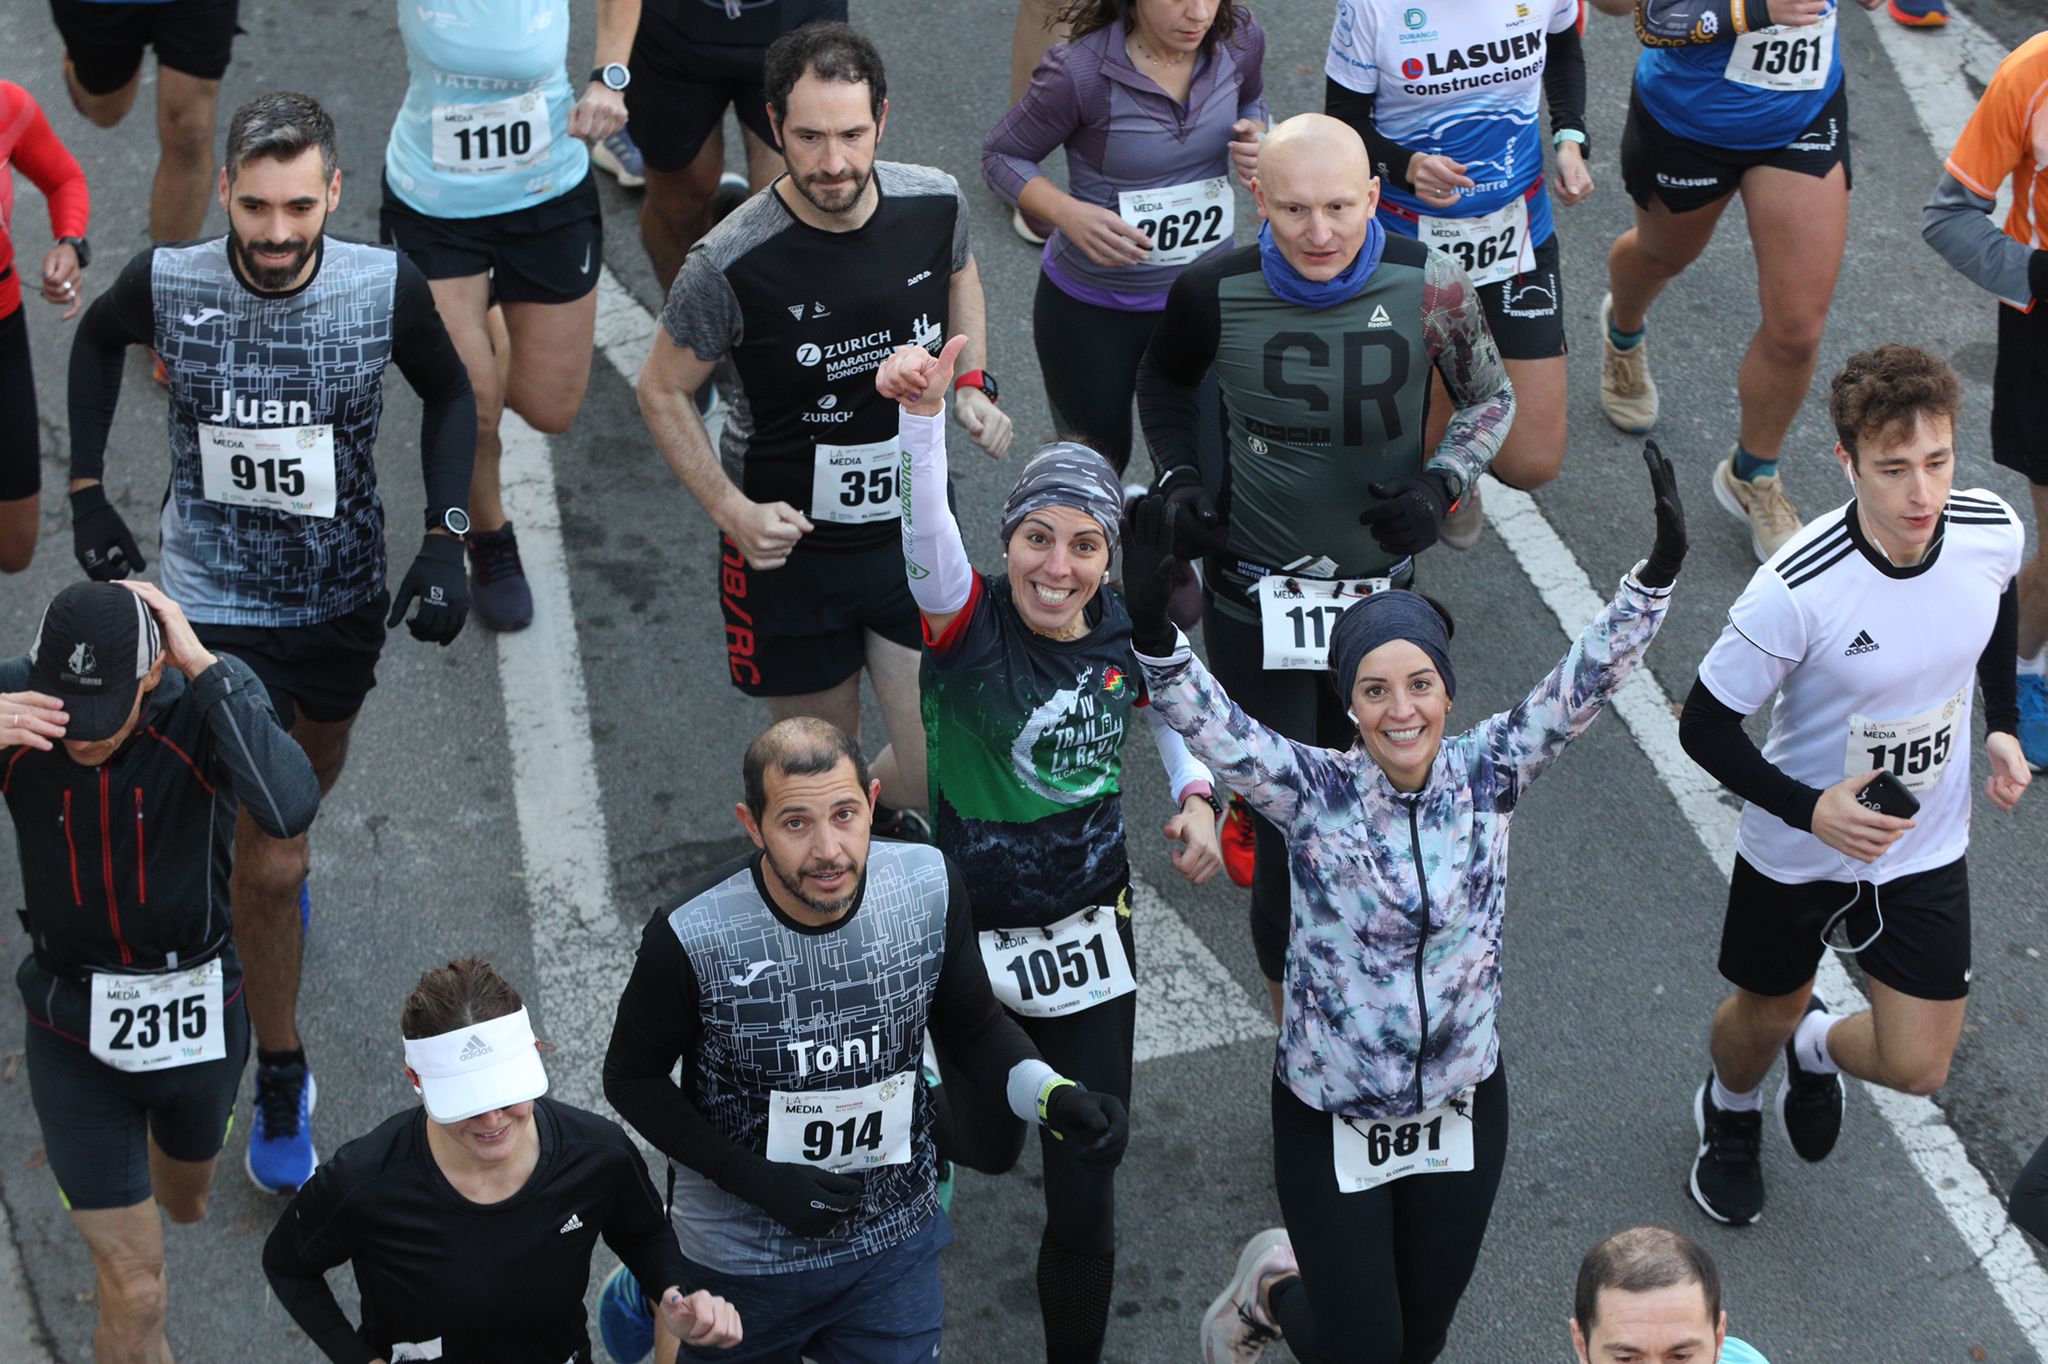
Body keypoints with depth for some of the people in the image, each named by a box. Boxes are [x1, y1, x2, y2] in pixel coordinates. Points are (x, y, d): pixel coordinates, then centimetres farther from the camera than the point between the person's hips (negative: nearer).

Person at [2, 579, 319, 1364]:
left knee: (183, 1203, 32)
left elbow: (290, 811, -44)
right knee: (134, 1296, 2)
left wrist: (203, 666, -41)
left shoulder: (208, 702, -25)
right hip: (76, 1034, -1)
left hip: (197, 1015, 1)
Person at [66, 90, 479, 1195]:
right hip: (218, 605, -2)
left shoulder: (386, 288, -19)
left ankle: (264, 860, 66)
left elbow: (449, 392, 1)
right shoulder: (168, 284, -19)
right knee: (268, 866, -5)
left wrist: (446, 540, -9)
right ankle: (280, 1078, 15)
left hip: (343, 598, 2)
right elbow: (96, 340, 5)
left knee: (312, 774, 30)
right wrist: (87, 493, 3)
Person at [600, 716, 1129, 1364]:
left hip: (893, 1243, 2)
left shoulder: (930, 887, -16)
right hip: (741, 1258, -2)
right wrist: (754, 1179, -20)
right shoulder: (691, 938, -25)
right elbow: (632, 1077, -10)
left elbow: (973, 1027, -1)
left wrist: (1054, 1097, -20)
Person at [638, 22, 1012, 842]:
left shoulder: (935, 203, -12)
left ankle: (879, 808, 35)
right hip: (789, 542, -3)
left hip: (913, 531, 3)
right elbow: (663, 390, -7)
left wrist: (971, 385, -1)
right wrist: (733, 512, -18)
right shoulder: (733, 265, -24)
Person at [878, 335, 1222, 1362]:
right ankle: (930, 1109, 55)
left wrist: (1193, 794, -2)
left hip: (1089, 932, 2)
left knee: (1085, 1203, 3)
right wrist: (922, 412, -60)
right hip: (970, 935, -2)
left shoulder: (1129, 629, -7)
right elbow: (925, 527, -41)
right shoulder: (968, 621, -19)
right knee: (988, 1146, 18)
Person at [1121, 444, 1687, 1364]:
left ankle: (1305, 1272, 51)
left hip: (1462, 1107, 3)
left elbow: (1585, 681, -18)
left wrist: (1657, 573, -32)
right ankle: (1272, 1287, 38)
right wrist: (1153, 630, -48)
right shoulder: (1311, 791, -17)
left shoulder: (1488, 776, -9)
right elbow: (1206, 722, -30)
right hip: (1330, 1116, -3)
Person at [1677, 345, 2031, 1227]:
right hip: (1798, 851, -3)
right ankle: (1730, 1112, 59)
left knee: (1916, 1070, 4)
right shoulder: (1798, 590, -33)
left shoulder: (1993, 534, -18)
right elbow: (1706, 726, -21)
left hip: (1926, 851, 3)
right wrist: (1811, 809, -31)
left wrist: (2001, 725, -1)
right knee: (1764, 1018, 21)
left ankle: (1818, 1047, 41)